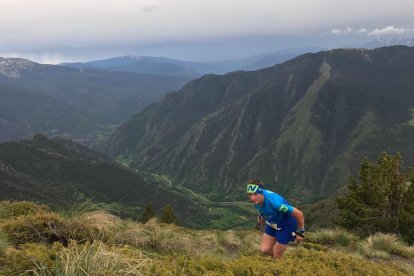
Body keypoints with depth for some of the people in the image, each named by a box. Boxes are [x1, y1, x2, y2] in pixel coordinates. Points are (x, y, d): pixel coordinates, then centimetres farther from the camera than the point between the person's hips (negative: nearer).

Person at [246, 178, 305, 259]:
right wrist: (262, 215, 11)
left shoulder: (274, 201, -41)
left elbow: (299, 214, -33)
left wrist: (300, 233, -20)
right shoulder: (256, 198, -22)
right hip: (272, 223, 6)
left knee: (277, 256, 1)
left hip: (286, 225, -6)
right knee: (265, 250, 5)